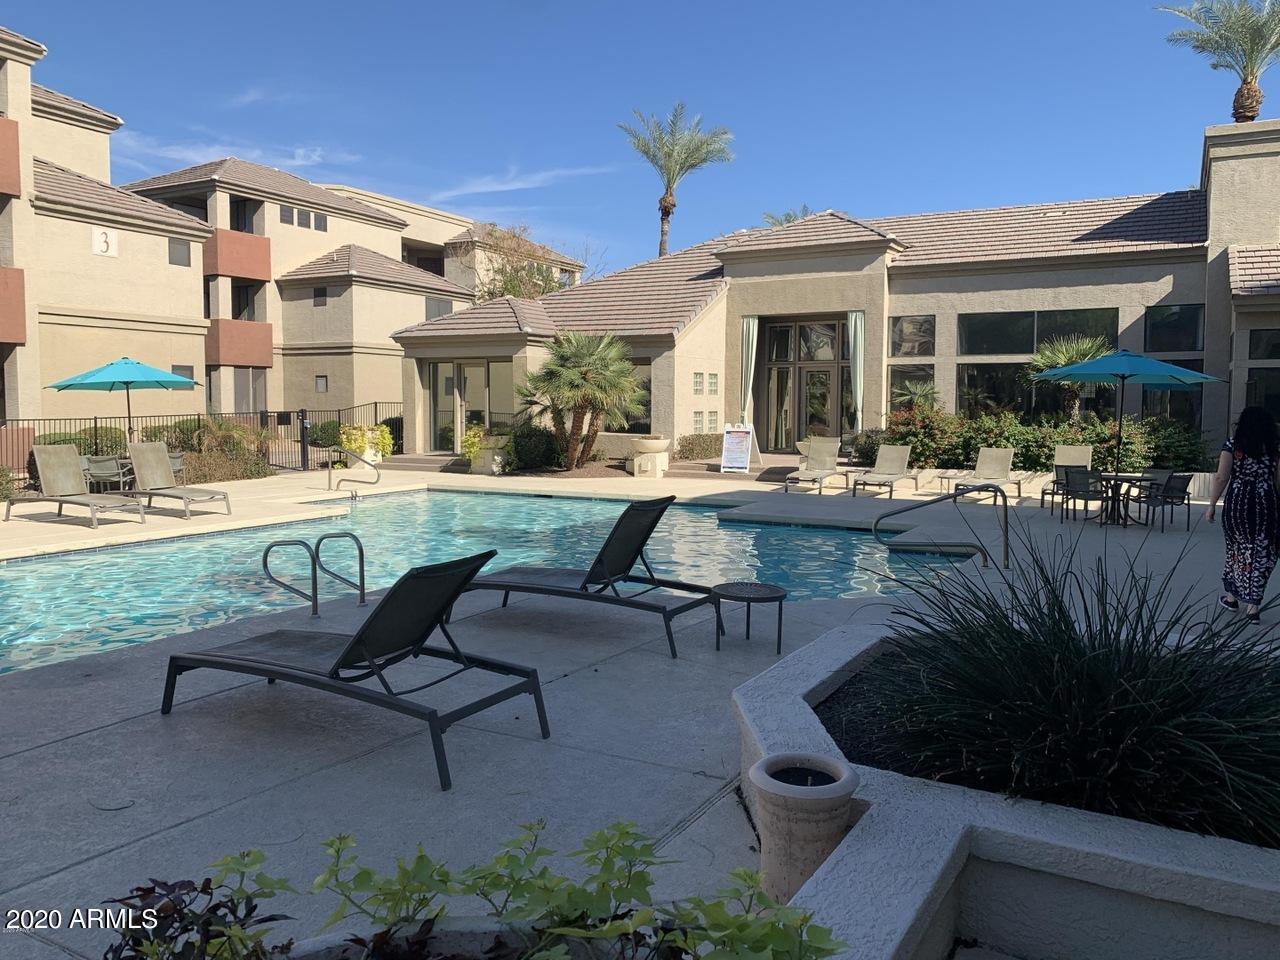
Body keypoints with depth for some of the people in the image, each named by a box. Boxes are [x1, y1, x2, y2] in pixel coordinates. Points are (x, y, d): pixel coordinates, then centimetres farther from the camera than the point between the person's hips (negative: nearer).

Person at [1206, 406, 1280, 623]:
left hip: (1237, 504, 0)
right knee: (1261, 553, 7)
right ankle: (1252, 606, 5)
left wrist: (1212, 505, 0)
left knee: (1237, 549, 16)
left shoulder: (1233, 444, -3)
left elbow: (1221, 478, -6)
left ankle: (1231, 597, 26)